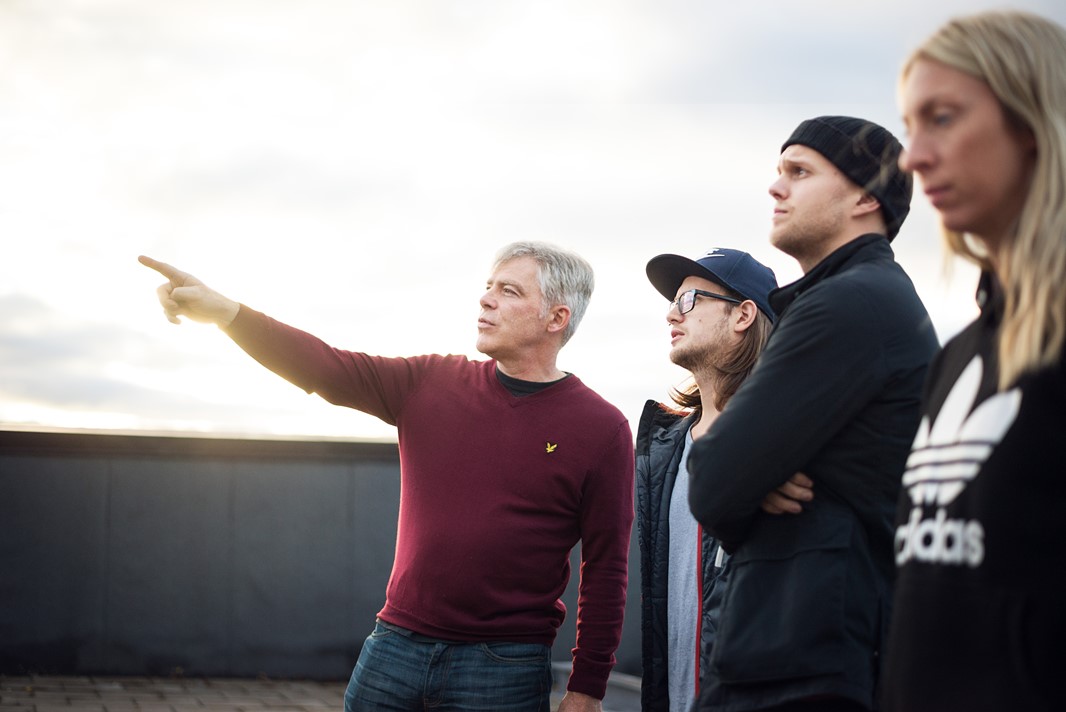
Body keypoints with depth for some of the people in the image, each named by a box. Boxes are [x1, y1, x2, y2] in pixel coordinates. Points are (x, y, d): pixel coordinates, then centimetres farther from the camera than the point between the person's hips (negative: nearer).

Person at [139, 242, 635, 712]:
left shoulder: (600, 429, -3)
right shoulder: (432, 384, 7)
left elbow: (605, 568, -4)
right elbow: (327, 368, -2)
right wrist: (222, 310, -15)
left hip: (502, 671, -3)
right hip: (395, 647, 4)